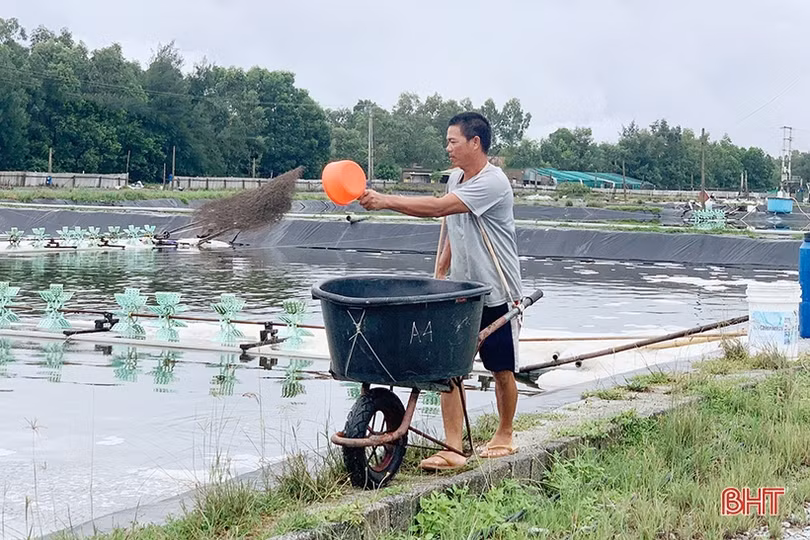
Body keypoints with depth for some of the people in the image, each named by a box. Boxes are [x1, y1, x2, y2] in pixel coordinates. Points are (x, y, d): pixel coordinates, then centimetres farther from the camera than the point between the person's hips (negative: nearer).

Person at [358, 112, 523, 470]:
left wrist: (384, 201, -30)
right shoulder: (456, 180, 8)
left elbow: (436, 208, -29)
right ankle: (453, 449, -6)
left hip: (497, 295, -7)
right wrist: (439, 275, 17)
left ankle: (504, 435, 29)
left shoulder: (493, 184, -20)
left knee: (502, 370, 8)